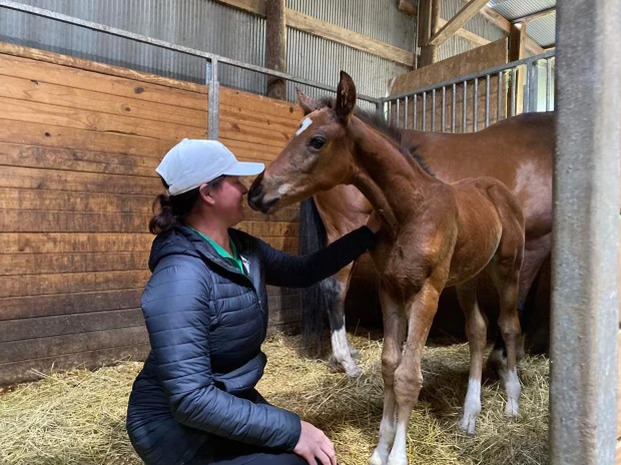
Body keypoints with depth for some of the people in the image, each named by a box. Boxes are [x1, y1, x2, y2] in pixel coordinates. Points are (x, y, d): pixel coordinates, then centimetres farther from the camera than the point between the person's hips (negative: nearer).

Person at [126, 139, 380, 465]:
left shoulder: (243, 248, -3)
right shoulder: (181, 276, -29)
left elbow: (303, 272, 11)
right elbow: (190, 399, -31)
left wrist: (369, 231, 10)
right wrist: (291, 430, -28)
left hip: (232, 401, 8)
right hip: (177, 424, -8)